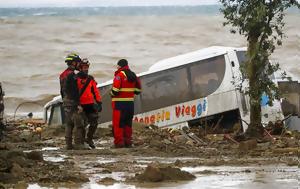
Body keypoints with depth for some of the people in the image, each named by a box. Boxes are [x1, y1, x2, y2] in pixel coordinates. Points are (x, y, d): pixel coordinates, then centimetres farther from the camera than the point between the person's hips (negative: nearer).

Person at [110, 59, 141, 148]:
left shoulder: (120, 75, -12)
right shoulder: (133, 76, 11)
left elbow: (115, 90, -17)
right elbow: (138, 90, 14)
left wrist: (112, 94, 3)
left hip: (120, 103, -7)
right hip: (130, 103, 7)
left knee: (118, 123, -2)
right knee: (128, 122, 15)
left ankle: (119, 141, -6)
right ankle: (128, 141, 17)